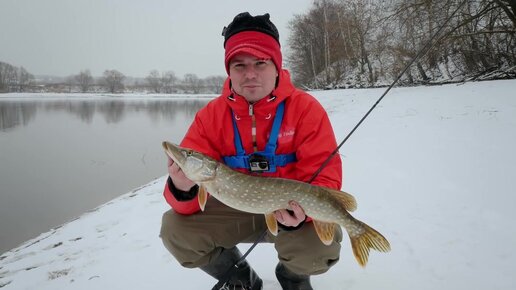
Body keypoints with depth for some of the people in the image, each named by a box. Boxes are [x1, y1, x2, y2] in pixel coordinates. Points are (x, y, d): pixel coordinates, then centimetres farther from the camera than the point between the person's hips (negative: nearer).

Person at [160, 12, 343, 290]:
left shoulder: (306, 108, -16)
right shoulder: (211, 115, -10)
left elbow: (324, 177, -18)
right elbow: (188, 171, -12)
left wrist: (302, 209, -39)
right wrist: (183, 189, -38)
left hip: (288, 207, -2)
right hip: (234, 208, 2)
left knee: (321, 245, -30)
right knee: (175, 229, -18)